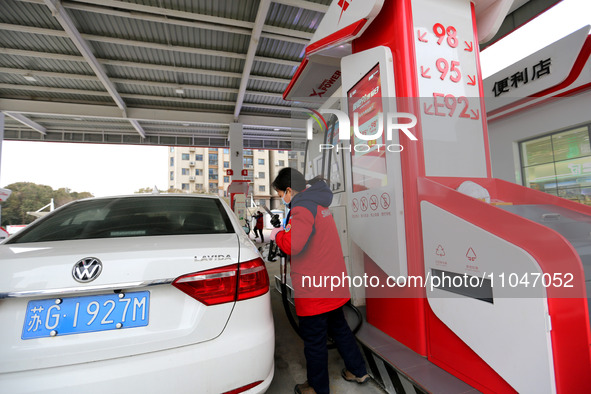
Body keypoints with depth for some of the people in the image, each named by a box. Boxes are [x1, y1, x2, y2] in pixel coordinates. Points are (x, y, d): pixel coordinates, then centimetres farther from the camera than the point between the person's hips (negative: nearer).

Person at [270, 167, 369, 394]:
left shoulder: (302, 208, -20)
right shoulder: (318, 203, 10)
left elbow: (292, 245, -33)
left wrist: (278, 234, -13)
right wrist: (286, 230, 10)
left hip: (314, 288, -9)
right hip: (333, 282, 10)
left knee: (314, 340, 11)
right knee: (338, 327, 27)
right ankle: (358, 371, 44)